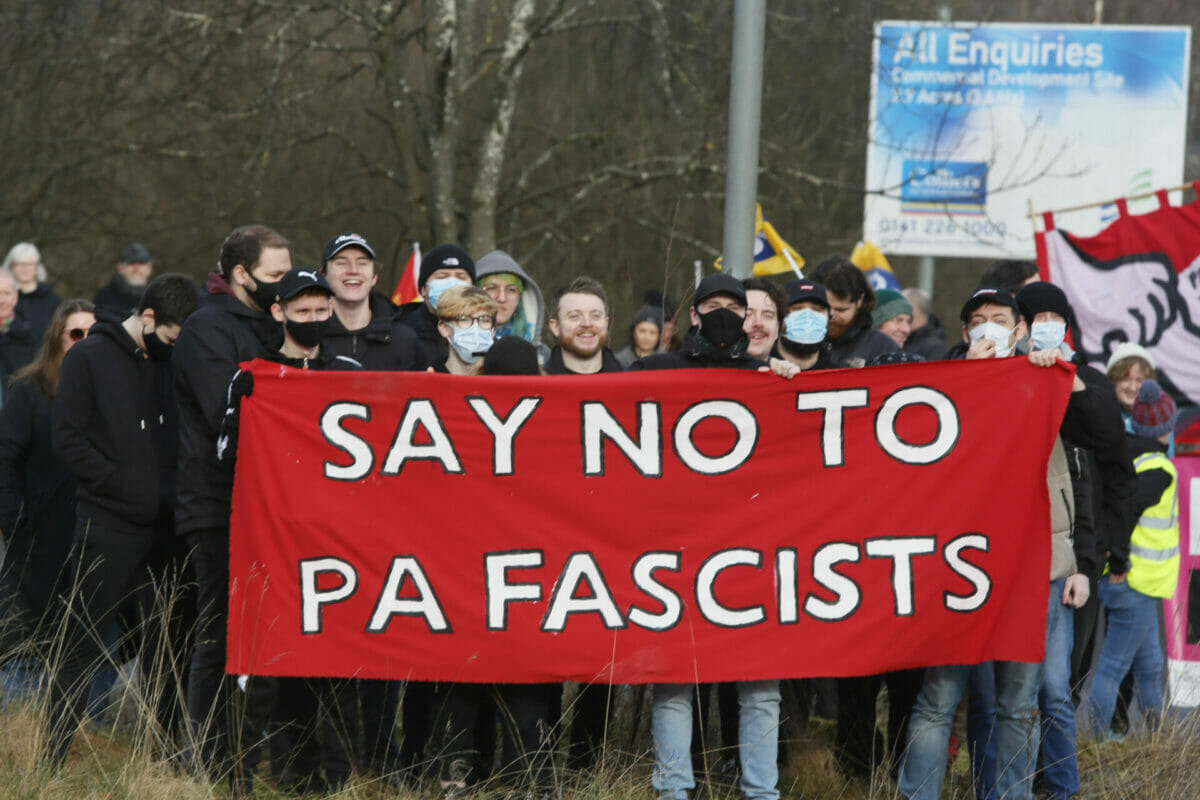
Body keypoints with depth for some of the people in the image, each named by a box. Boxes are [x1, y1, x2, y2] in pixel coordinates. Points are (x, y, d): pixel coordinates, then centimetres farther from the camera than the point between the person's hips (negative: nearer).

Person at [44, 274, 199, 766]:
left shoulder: (174, 363, 11)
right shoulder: (89, 359, -3)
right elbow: (69, 443, -8)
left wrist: (176, 491, -2)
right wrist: (129, 487, -14)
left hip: (166, 530, 5)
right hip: (106, 528, -5)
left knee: (168, 647, 8)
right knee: (82, 648, -2)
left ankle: (167, 757, 15)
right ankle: (50, 759, 2)